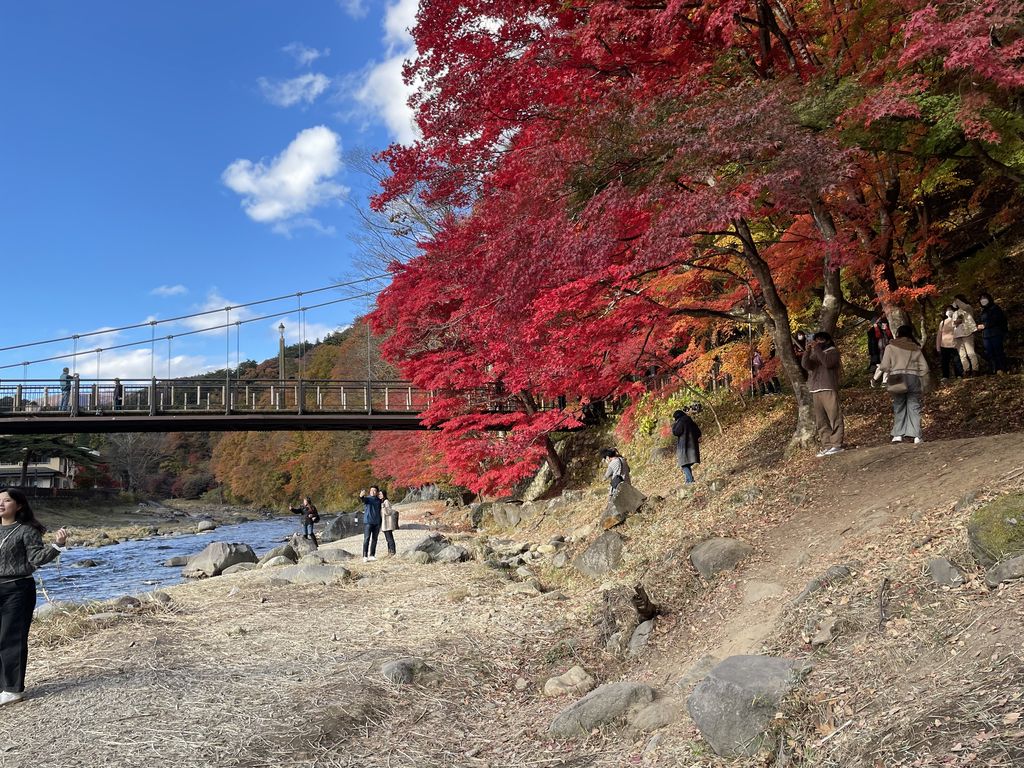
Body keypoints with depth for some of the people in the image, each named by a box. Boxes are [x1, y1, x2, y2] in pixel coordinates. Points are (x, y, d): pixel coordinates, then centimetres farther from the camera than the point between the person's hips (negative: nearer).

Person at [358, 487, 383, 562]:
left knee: (374, 539, 8)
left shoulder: (379, 500, 9)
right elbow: (363, 500, -26)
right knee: (367, 539, -8)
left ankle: (372, 555, 16)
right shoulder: (367, 498, -2)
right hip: (368, 522, -4)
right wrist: (361, 496, -51)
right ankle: (365, 556, -9)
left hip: (377, 522, 4)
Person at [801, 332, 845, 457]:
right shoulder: (814, 353, 20)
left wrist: (817, 349, -13)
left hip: (829, 390, -5)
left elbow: (828, 363, -15)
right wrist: (808, 351, -12)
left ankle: (836, 444, -7)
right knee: (821, 421, 4)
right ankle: (826, 446, 6)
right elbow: (806, 365, 1)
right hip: (815, 391, 6)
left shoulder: (833, 351, 6)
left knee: (834, 417, -7)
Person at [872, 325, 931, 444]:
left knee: (898, 407, 8)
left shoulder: (891, 347, 4)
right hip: (913, 379, 1)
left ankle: (898, 435, 1)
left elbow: (884, 366, -2)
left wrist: (875, 378, 9)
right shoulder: (916, 348, 12)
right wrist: (924, 384, 16)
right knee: (914, 407, 4)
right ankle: (916, 436, -2)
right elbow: (924, 368, 10)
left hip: (897, 379, -1)